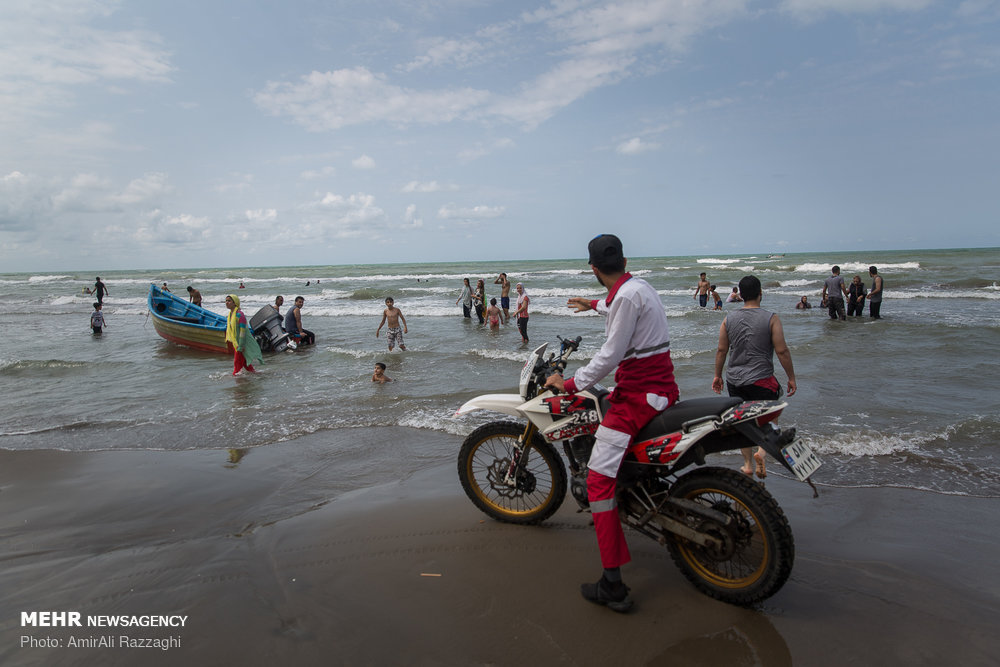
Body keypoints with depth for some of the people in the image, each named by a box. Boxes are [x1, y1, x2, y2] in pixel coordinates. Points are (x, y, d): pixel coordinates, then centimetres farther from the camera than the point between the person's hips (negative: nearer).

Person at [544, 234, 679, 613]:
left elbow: (611, 354, -20)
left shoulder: (626, 296, -18)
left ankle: (613, 586, -14)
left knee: (599, 478, -13)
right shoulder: (639, 286, 12)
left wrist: (571, 385, -12)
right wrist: (593, 305, 55)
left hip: (638, 393, -10)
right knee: (601, 408, 38)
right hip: (662, 386, 11)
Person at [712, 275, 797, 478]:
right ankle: (762, 451, -6)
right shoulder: (771, 318, -8)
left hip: (734, 380, 3)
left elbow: (721, 350, 4)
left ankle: (748, 464, 20)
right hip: (761, 379, -3)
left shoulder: (729, 318, 1)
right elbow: (782, 351, -9)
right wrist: (791, 377, 1)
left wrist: (717, 375, 14)